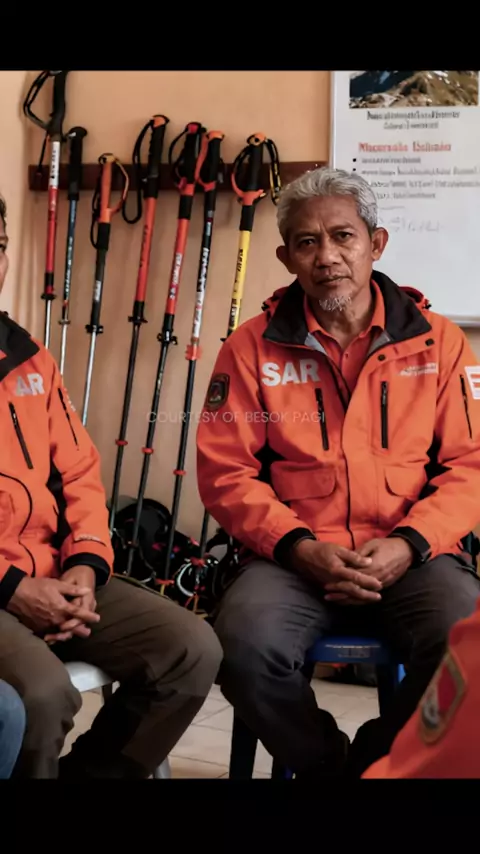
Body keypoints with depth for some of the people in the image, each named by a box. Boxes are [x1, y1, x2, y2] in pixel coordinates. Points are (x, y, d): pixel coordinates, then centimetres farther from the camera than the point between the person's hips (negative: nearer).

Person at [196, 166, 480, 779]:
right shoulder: (253, 346, 3)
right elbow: (225, 473, 2)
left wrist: (408, 544, -12)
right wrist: (296, 545, -13)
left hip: (414, 558, 1)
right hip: (294, 559, 0)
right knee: (245, 644, -30)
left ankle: (375, 763, 4)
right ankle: (325, 764, 3)